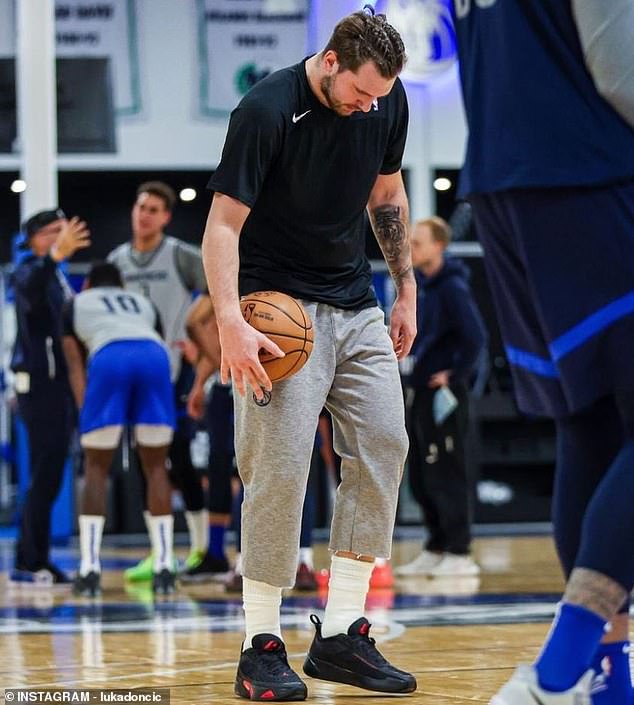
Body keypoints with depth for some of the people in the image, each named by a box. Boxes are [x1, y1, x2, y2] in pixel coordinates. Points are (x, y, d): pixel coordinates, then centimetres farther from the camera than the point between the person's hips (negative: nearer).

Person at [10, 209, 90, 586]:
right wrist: (55, 255, -52)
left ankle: (31, 560, 17)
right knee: (45, 476, -10)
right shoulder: (29, 271, -9)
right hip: (40, 384, -9)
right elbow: (31, 289, -36)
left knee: (49, 478, 12)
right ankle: (32, 563, -7)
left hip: (59, 384, 9)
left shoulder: (58, 278, 19)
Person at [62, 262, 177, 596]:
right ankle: (163, 568, 9)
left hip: (108, 359, -2)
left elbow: (76, 366, 21)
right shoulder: (143, 303, 39)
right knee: (155, 467, 14)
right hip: (154, 357, 2)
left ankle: (90, 569, 0)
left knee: (96, 469, 10)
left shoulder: (76, 304, 32)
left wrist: (85, 414, 15)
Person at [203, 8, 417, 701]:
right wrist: (230, 323, -32)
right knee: (281, 465, -14)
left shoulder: (387, 102, 0)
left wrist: (407, 290, 14)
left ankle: (340, 636, 4)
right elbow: (223, 223, -20)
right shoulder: (267, 110, -19)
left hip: (356, 305, 7)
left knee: (383, 447, -1)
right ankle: (261, 645, -3)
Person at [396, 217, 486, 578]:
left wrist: (455, 373, -14)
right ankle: (436, 549, 20)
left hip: (444, 392, -9)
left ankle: (459, 552, -2)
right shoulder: (420, 281, 11)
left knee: (446, 474, -6)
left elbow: (476, 337, -21)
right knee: (421, 478, 12)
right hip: (422, 391, 9)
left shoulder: (452, 287, -14)